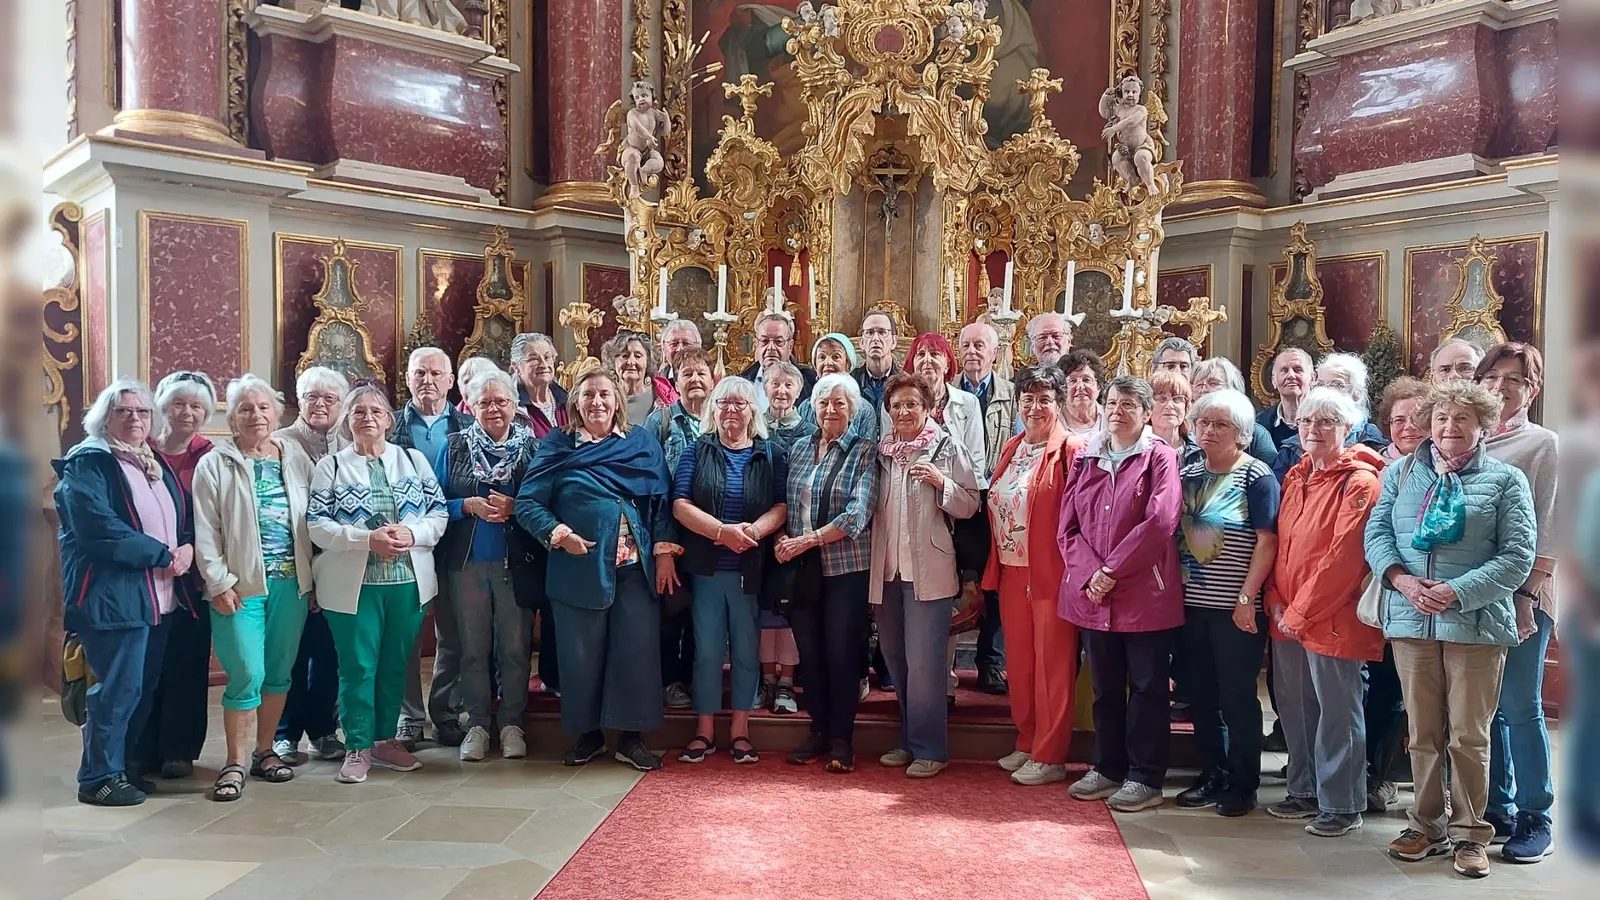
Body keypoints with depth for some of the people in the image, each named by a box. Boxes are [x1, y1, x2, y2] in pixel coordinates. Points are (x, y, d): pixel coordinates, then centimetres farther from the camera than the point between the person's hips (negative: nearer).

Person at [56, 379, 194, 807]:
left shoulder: (157, 464, 17)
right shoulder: (88, 463, -6)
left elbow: (186, 516, 18)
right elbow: (99, 527, -19)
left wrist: (188, 547, -4)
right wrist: (163, 555, -17)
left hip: (159, 596, 8)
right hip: (113, 595, -8)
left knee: (144, 688, 12)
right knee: (118, 688, -5)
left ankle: (119, 766, 24)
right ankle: (98, 778, 7)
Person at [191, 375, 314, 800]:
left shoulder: (297, 458, 9)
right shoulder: (215, 466, 0)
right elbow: (206, 533, -4)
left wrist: (314, 576, 4)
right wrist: (219, 584, -10)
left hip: (291, 584, 4)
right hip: (241, 587, -3)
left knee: (279, 673, 11)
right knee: (247, 676, -7)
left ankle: (264, 750, 25)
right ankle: (236, 763, 6)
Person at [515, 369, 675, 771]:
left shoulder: (642, 444, 9)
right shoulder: (558, 447, 4)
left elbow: (662, 502, 7)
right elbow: (528, 503, 0)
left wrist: (664, 551, -2)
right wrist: (558, 534, -15)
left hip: (635, 564, 1)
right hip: (579, 566, -1)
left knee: (637, 647, 0)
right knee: (581, 651, 6)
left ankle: (631, 736, 13)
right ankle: (588, 733, 23)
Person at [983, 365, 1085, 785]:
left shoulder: (1072, 450, -9)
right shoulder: (1012, 449, 13)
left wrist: (1074, 569, -16)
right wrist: (993, 566, 12)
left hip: (1051, 573, -7)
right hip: (1012, 572, 7)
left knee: (1053, 665, 2)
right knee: (1019, 661, 14)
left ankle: (1050, 757, 11)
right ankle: (1027, 743, 28)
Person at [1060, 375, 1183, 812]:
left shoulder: (1160, 457, -2)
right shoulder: (1086, 459, 11)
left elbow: (1160, 522, -15)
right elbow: (1067, 526, 4)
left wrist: (1111, 570, -16)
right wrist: (1089, 575, -11)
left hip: (1145, 593, -4)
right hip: (1092, 594, 5)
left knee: (1147, 687, 4)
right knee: (1105, 686, 14)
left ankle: (1145, 778, 14)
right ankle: (1108, 768, 26)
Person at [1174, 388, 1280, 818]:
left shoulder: (1257, 476, -7)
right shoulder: (1188, 473, 10)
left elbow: (1267, 541, -12)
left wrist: (1247, 597, -17)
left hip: (1236, 608, -6)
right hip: (1192, 604, 6)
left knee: (1238, 697, 3)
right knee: (1200, 695, 12)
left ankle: (1243, 784, 15)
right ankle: (1212, 774, 25)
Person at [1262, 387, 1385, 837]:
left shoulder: (1359, 482, -12)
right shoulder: (1295, 477, 13)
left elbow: (1345, 556, -17)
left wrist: (1301, 612, -14)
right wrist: (1277, 603, 2)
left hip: (1333, 622, -8)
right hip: (1287, 619, 8)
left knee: (1336, 713, 2)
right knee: (1294, 708, 15)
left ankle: (1342, 805, 14)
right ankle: (1305, 791, 29)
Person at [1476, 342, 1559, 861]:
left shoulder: (1544, 445, 1)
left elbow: (1549, 528, -5)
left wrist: (1529, 594, -12)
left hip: (1521, 594, -4)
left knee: (1520, 706, -3)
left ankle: (1534, 821, 8)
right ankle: (1497, 810, 21)